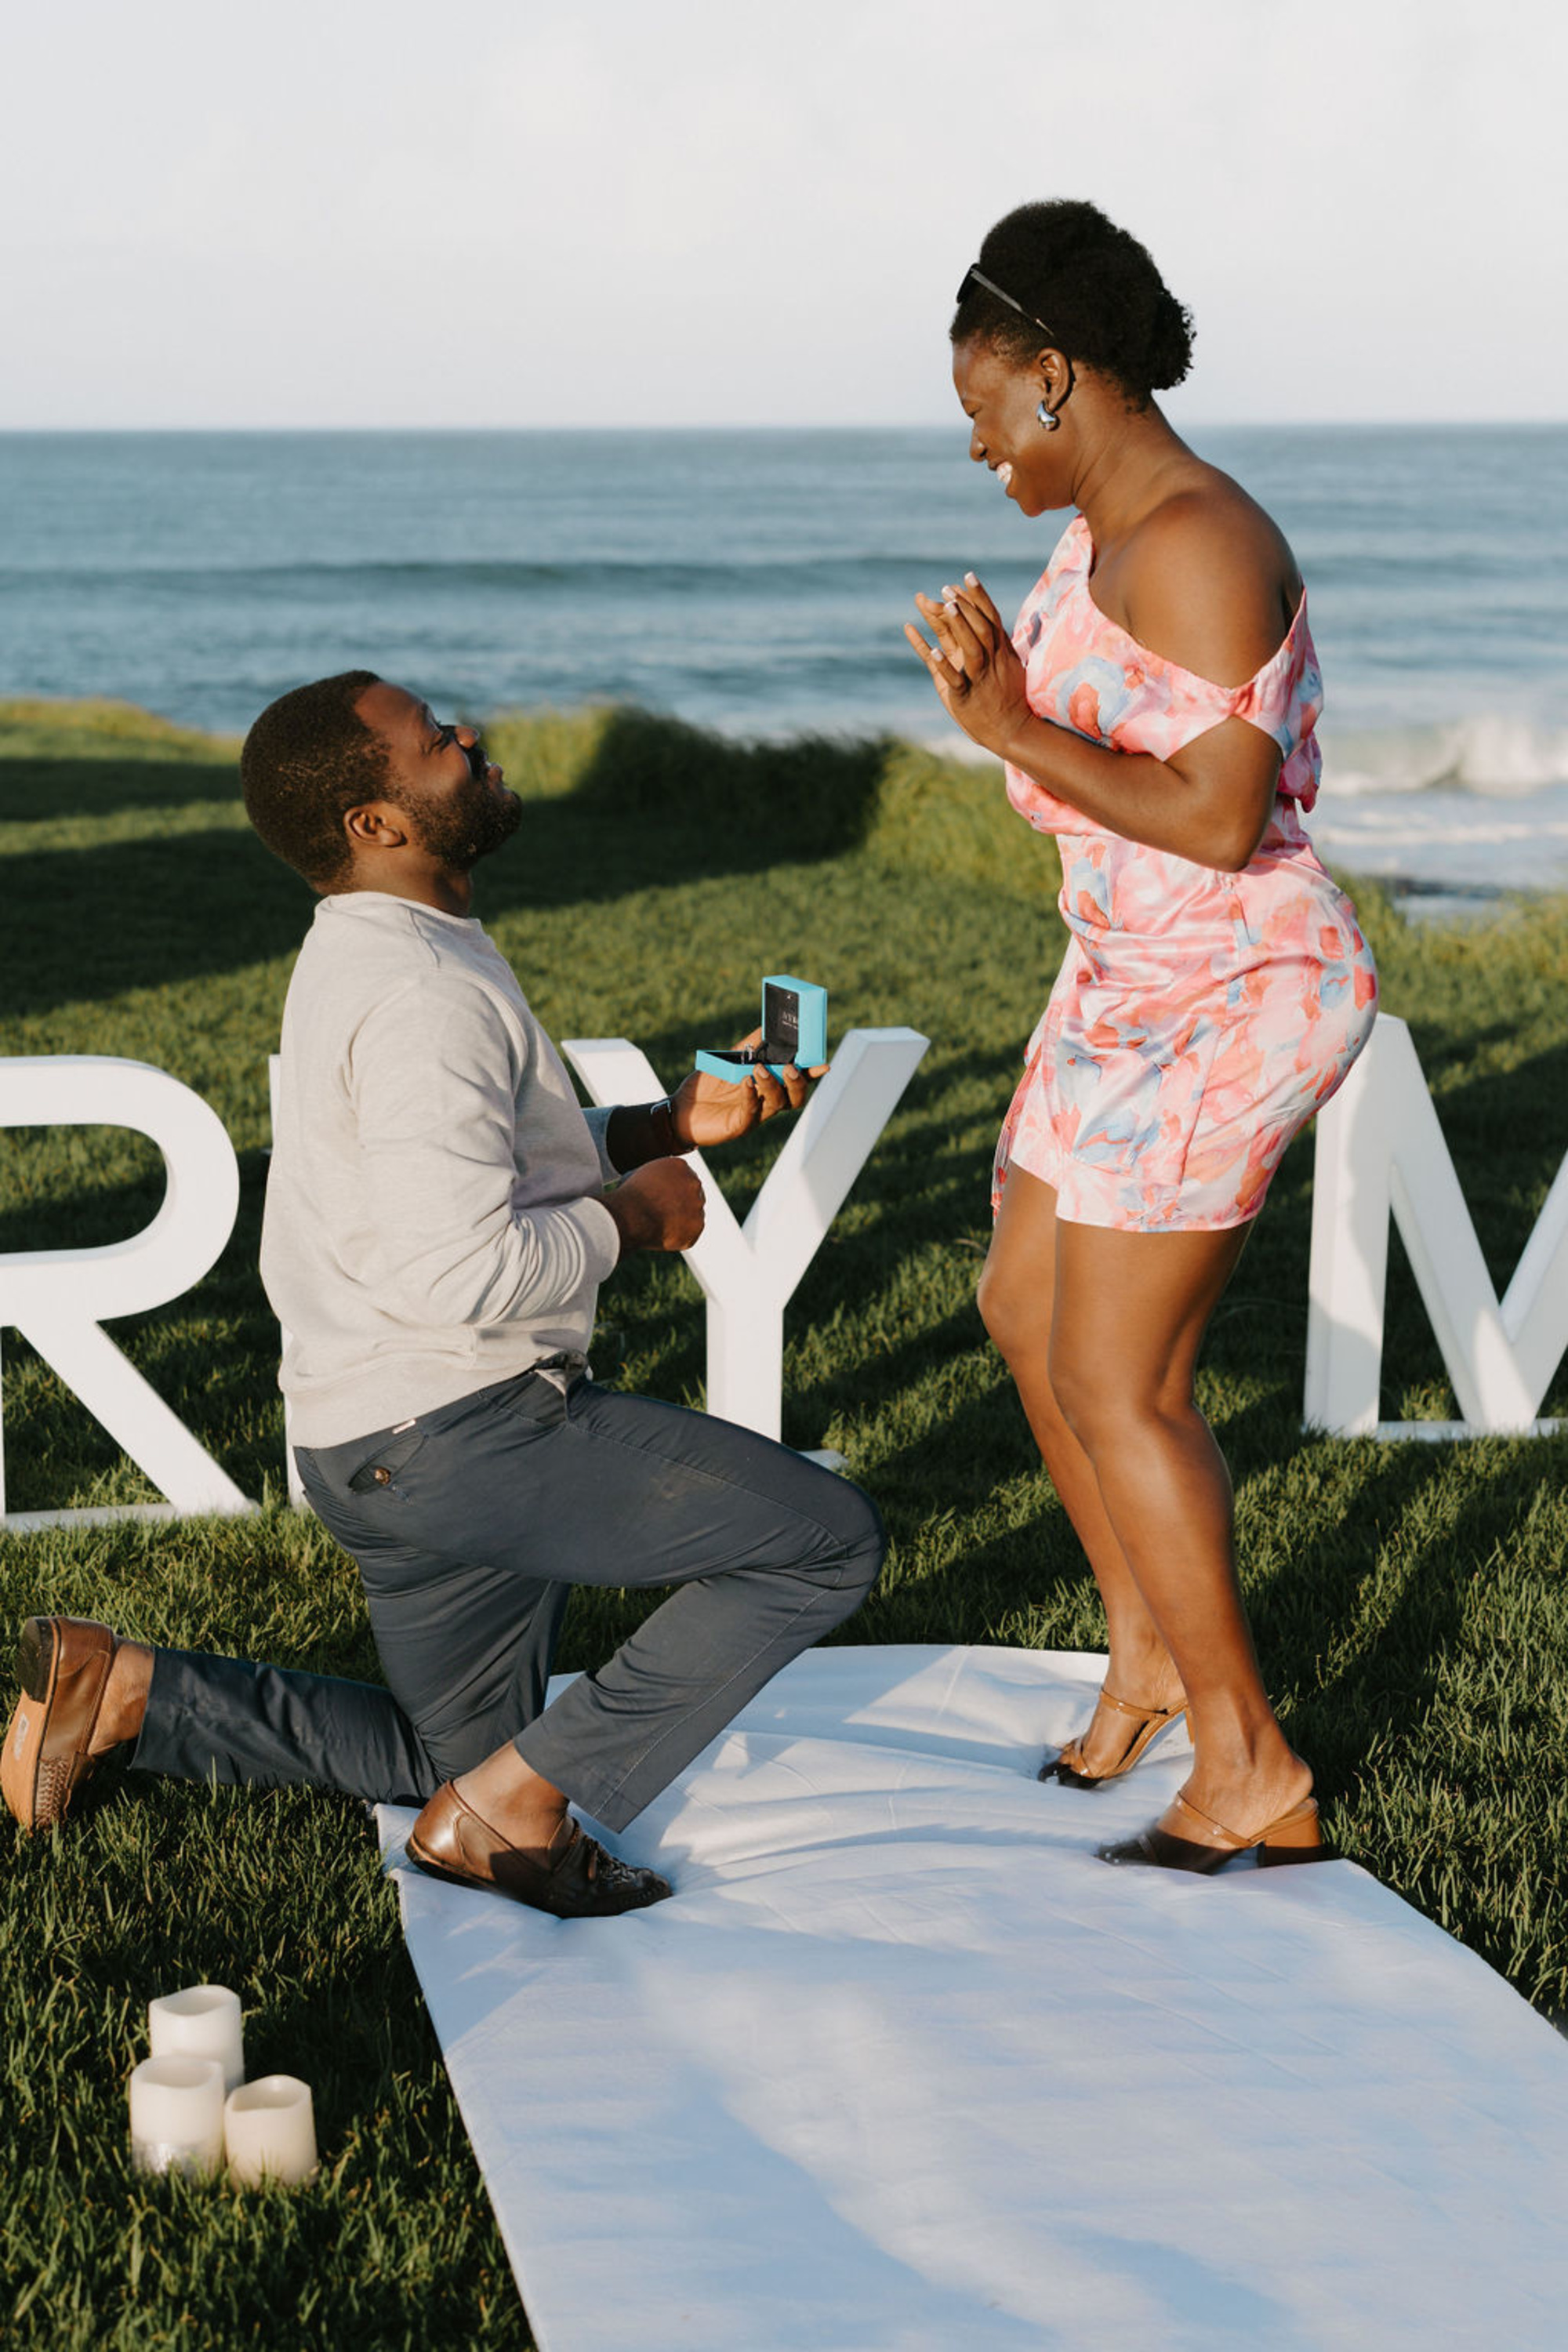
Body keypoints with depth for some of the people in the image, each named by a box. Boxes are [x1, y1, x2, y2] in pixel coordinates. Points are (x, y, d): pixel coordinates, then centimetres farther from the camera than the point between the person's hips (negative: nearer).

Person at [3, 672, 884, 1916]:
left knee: (449, 1755, 26)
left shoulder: (378, 952, 12)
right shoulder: (424, 992, -21)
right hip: (457, 1427, -10)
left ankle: (117, 1684, 15)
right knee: (831, 1540, -9)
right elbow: (463, 1273, -29)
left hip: (394, 1440, 10)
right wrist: (633, 1214, -13)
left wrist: (672, 1123, 11)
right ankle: (517, 1805, -6)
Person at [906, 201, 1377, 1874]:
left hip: (1227, 1003, -11)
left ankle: (1256, 1780, 7)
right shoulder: (1102, 533, 9)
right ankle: (1146, 1646, 38)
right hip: (1134, 980, 11)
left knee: (1116, 1387, -5)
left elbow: (1222, 821, -27)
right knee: (1025, 1309, 21)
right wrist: (1005, 707, -1)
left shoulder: (1197, 548, -22)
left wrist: (1016, 731, -24)